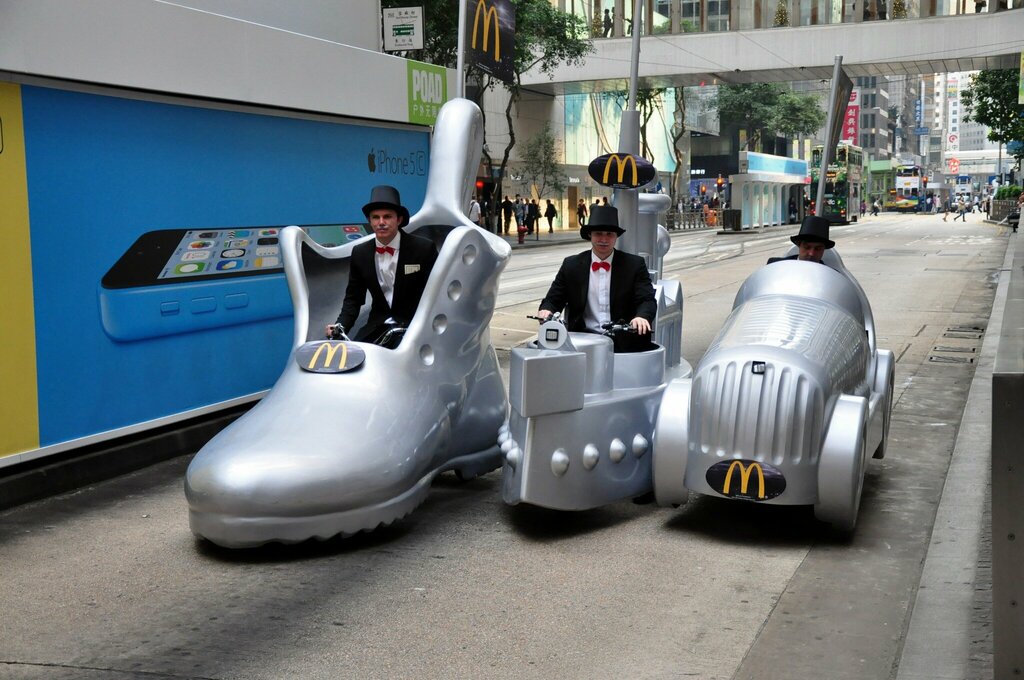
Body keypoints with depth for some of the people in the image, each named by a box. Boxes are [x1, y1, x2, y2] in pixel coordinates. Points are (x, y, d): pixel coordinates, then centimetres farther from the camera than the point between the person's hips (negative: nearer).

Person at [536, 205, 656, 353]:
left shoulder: (635, 264, 7)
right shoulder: (571, 265, 11)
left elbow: (648, 301, -1)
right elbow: (553, 299, 13)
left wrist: (642, 316, -26)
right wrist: (546, 310, -12)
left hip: (622, 340, -2)